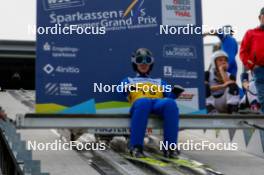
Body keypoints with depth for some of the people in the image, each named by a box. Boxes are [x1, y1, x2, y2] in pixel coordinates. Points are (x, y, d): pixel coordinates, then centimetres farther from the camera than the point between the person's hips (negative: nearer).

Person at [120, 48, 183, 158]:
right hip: (140, 102, -2)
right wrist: (127, 89, -12)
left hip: (159, 103, 2)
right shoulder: (129, 80, 34)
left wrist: (174, 93, -3)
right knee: (143, 102, -42)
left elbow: (169, 95, 21)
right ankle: (136, 146, -43)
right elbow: (122, 93, 12)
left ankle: (170, 147, -39)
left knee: (170, 103, -36)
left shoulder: (159, 82, 39)